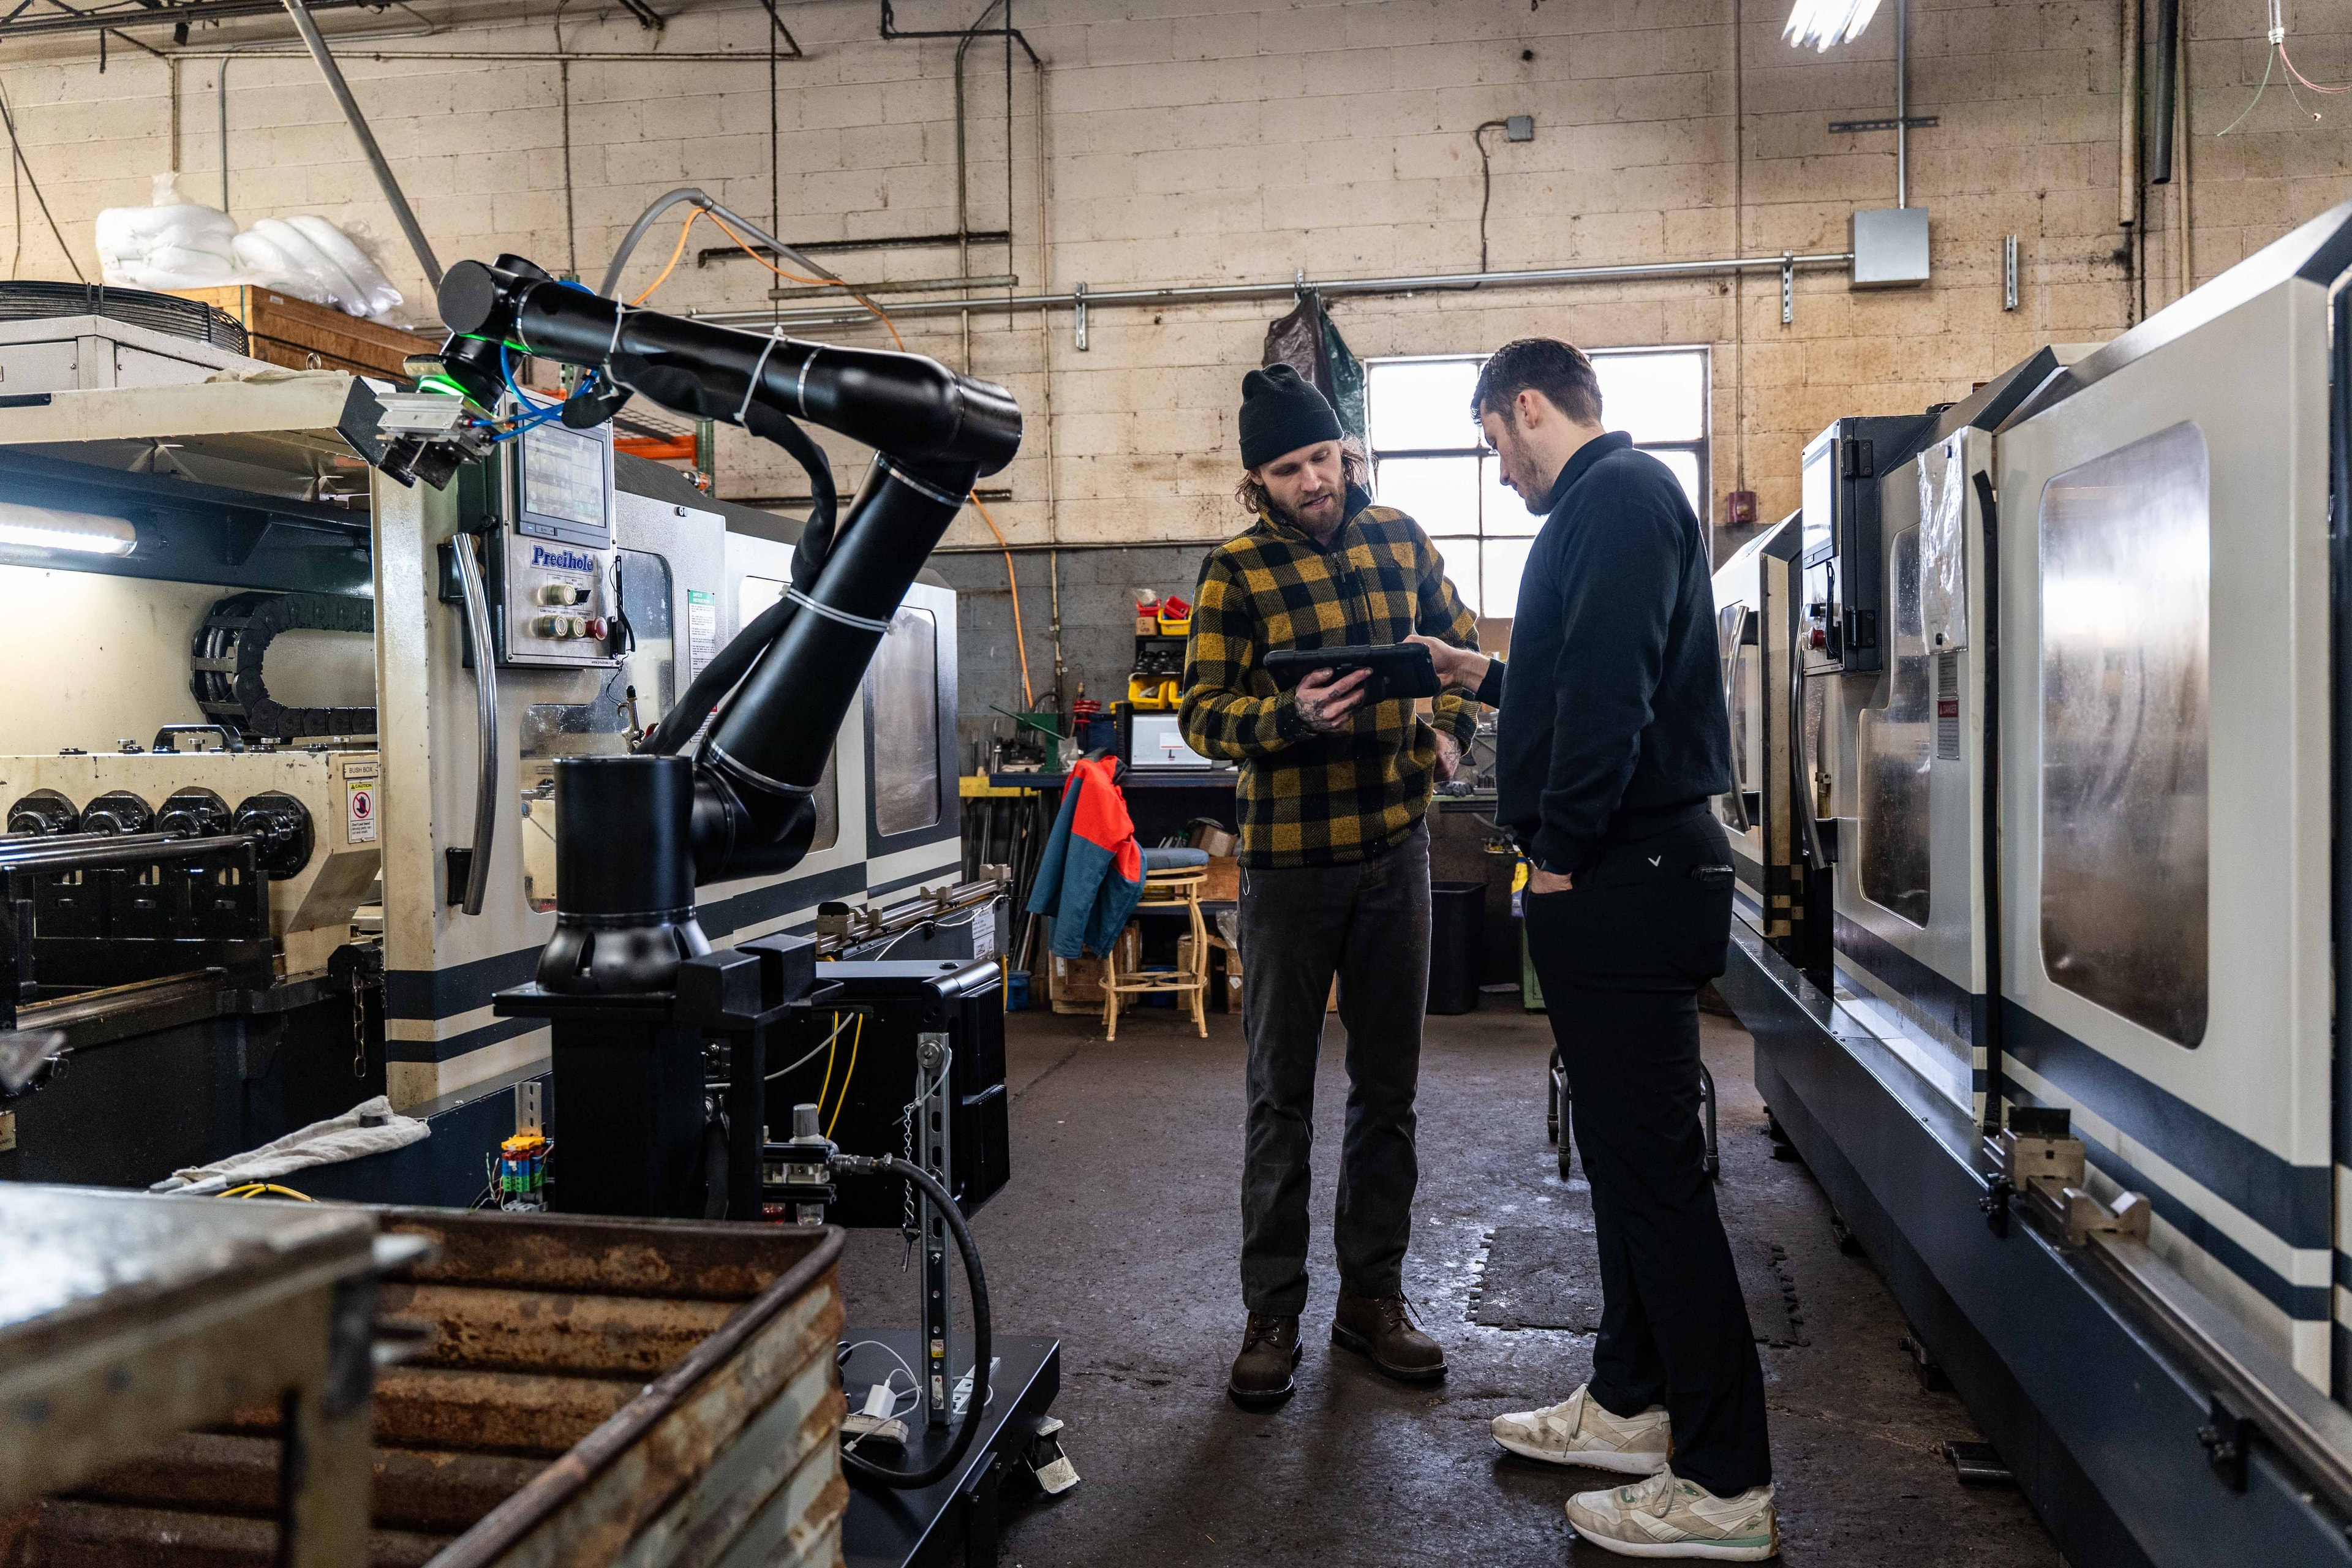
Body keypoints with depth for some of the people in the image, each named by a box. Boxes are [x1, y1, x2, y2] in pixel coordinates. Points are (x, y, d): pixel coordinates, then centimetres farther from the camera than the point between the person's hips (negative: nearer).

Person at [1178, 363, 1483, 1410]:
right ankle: (1272, 1314, 17)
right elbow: (1200, 709, -10)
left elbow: (1460, 646, 17)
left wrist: (1450, 733, -1)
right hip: (1288, 855, -3)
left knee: (1388, 1087, 11)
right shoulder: (1235, 571, -5)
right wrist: (1291, 715, -28)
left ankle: (1373, 1297, 26)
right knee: (1282, 1095, 5)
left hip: (1395, 845, 4)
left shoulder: (1400, 539, 6)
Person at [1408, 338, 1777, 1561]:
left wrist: (1561, 853, -21)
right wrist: (1491, 678, 31)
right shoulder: (1613, 498, 22)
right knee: (1626, 1148, 17)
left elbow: (1610, 687, -24)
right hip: (1625, 874, 11)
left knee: (1652, 1164, -7)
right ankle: (1631, 1402, 31)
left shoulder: (1615, 497, -11)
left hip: (1622, 876, -11)